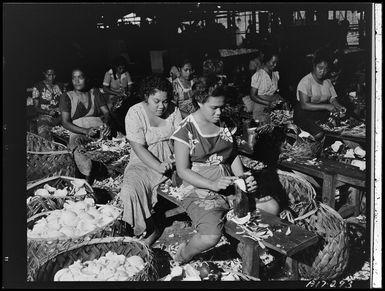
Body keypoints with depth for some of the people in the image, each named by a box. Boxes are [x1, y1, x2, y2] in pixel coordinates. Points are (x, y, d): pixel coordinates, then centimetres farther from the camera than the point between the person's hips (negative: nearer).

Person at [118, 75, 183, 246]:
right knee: (131, 190, -28)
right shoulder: (135, 113, -12)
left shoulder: (173, 110, 0)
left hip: (172, 159, 3)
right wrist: (159, 167, -30)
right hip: (145, 161, -3)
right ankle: (151, 229, -10)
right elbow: (139, 148, -17)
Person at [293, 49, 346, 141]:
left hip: (323, 115, 7)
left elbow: (333, 99, 10)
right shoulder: (305, 82, -11)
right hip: (304, 115, -7)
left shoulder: (327, 82, 13)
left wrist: (339, 107, -14)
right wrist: (326, 106, -24)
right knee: (319, 134, -30)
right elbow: (304, 105, -20)